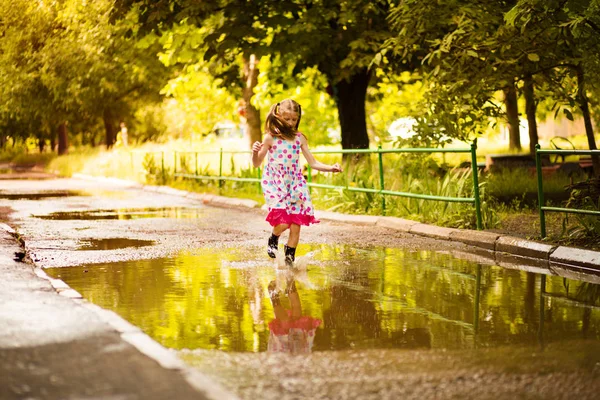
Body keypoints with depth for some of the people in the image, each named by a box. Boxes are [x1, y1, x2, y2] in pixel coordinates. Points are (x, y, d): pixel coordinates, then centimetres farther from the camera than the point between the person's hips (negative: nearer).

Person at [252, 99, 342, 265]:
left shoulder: (299, 138, 5)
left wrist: (330, 168, -7)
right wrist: (255, 152, -21)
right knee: (282, 222, -19)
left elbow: (313, 163, 8)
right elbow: (257, 163, 0)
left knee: (296, 225, -4)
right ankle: (273, 239, 15)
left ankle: (290, 258, 12)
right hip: (275, 184, -3)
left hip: (295, 184, 3)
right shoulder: (270, 137, -3)